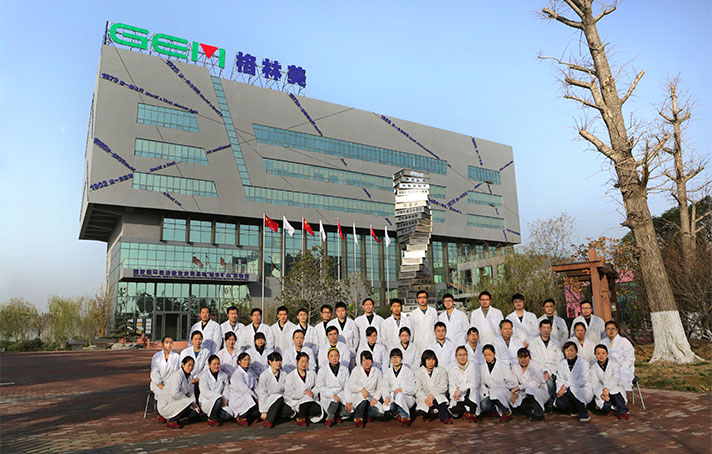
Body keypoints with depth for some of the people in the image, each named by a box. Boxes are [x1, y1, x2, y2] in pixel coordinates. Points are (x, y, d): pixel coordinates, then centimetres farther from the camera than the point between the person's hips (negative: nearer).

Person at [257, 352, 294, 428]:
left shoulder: (283, 375, 4)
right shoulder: (264, 375, -8)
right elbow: (262, 394, -9)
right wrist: (263, 411, -12)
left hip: (280, 402, 3)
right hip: (267, 401, -3)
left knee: (291, 412, -25)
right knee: (279, 398, -35)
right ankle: (268, 421, -25)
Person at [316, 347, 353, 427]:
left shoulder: (345, 370, 10)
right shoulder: (322, 371, 3)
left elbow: (347, 387, 5)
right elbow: (320, 387, -4)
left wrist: (348, 402, -9)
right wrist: (333, 395, -17)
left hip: (341, 397, 3)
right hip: (327, 398, -2)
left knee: (349, 410, -26)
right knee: (334, 402, -36)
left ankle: (337, 415, 8)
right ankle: (330, 417, -4)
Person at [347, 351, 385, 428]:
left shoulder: (377, 371, 10)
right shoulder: (356, 370, 3)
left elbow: (379, 388, 7)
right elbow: (351, 385, -10)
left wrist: (375, 398, -13)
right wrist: (362, 389, -28)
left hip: (371, 399, 2)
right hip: (357, 397, -2)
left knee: (379, 412, -25)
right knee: (363, 396, -36)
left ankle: (364, 415, 2)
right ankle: (357, 418, -18)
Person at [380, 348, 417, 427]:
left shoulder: (408, 371, -3)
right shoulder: (387, 372, 10)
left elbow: (414, 389, -8)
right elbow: (384, 387, 2)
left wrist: (401, 389, -23)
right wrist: (387, 397, -18)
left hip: (407, 397, -3)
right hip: (392, 397, 3)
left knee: (399, 395, -36)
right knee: (386, 406, -29)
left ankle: (406, 417, -13)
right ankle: (397, 414, 5)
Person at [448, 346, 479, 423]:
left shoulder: (473, 365, 2)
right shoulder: (452, 370, 10)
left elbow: (474, 383, -10)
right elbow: (452, 386, 4)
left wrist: (460, 389, -18)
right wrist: (454, 395, -18)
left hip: (471, 396, -2)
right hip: (459, 399, 2)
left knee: (471, 389, -35)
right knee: (455, 410, -28)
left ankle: (472, 413, -20)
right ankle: (466, 411, 3)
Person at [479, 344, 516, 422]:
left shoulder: (503, 365, 0)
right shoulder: (482, 368, 11)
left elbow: (511, 383, -4)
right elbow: (482, 384, 14)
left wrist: (491, 390, -10)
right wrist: (487, 391, -9)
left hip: (505, 393, -3)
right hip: (490, 394, 3)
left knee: (495, 392, -38)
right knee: (484, 405, -29)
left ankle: (507, 412, -14)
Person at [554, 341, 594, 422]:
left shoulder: (583, 363, -4)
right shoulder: (561, 363, 9)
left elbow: (582, 381, -15)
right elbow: (560, 380, 5)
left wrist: (566, 385, -22)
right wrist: (560, 390, -15)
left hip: (584, 392, -4)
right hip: (568, 392, 4)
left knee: (571, 389, -37)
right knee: (559, 403, -28)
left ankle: (583, 412, -12)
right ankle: (574, 409, 8)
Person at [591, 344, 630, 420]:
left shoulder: (614, 364, -1)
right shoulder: (593, 368, 5)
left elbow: (616, 378, -17)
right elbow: (595, 383, -7)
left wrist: (607, 388, -33)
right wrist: (601, 394, -27)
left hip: (616, 388, -1)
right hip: (601, 391, 1)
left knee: (614, 392, -36)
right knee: (605, 405, -30)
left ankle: (624, 411, -14)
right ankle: (609, 410, 7)